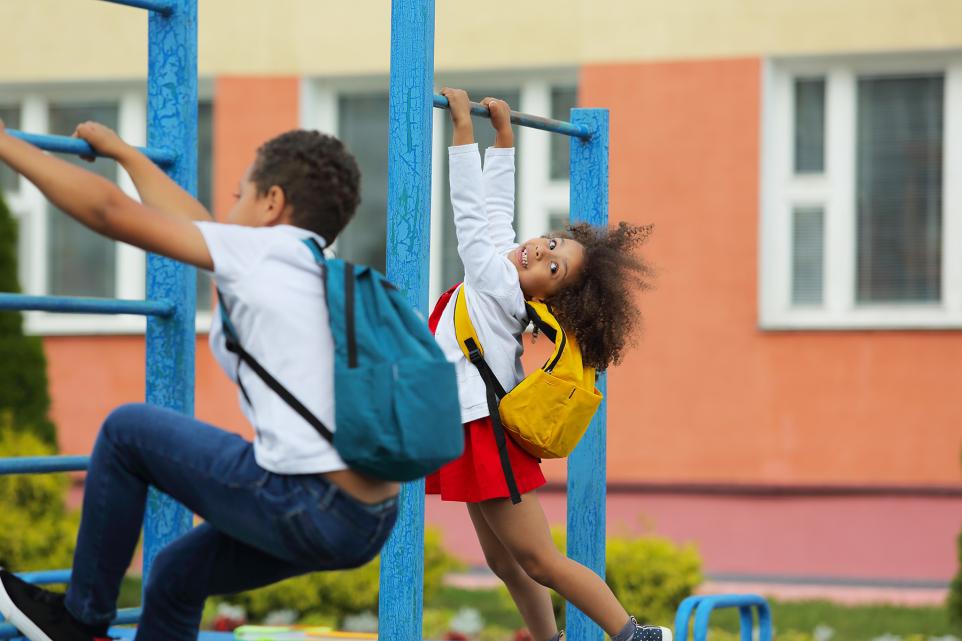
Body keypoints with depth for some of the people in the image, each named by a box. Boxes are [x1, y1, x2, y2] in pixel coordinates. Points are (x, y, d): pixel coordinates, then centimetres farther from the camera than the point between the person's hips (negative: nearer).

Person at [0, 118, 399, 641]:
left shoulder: (262, 250, -1)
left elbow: (110, 212, 0)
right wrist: (122, 152, 48)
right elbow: (198, 225, 37)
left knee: (126, 431, 11)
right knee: (177, 576, 27)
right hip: (370, 522, 8)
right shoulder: (313, 268, 22)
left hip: (311, 508, -8)